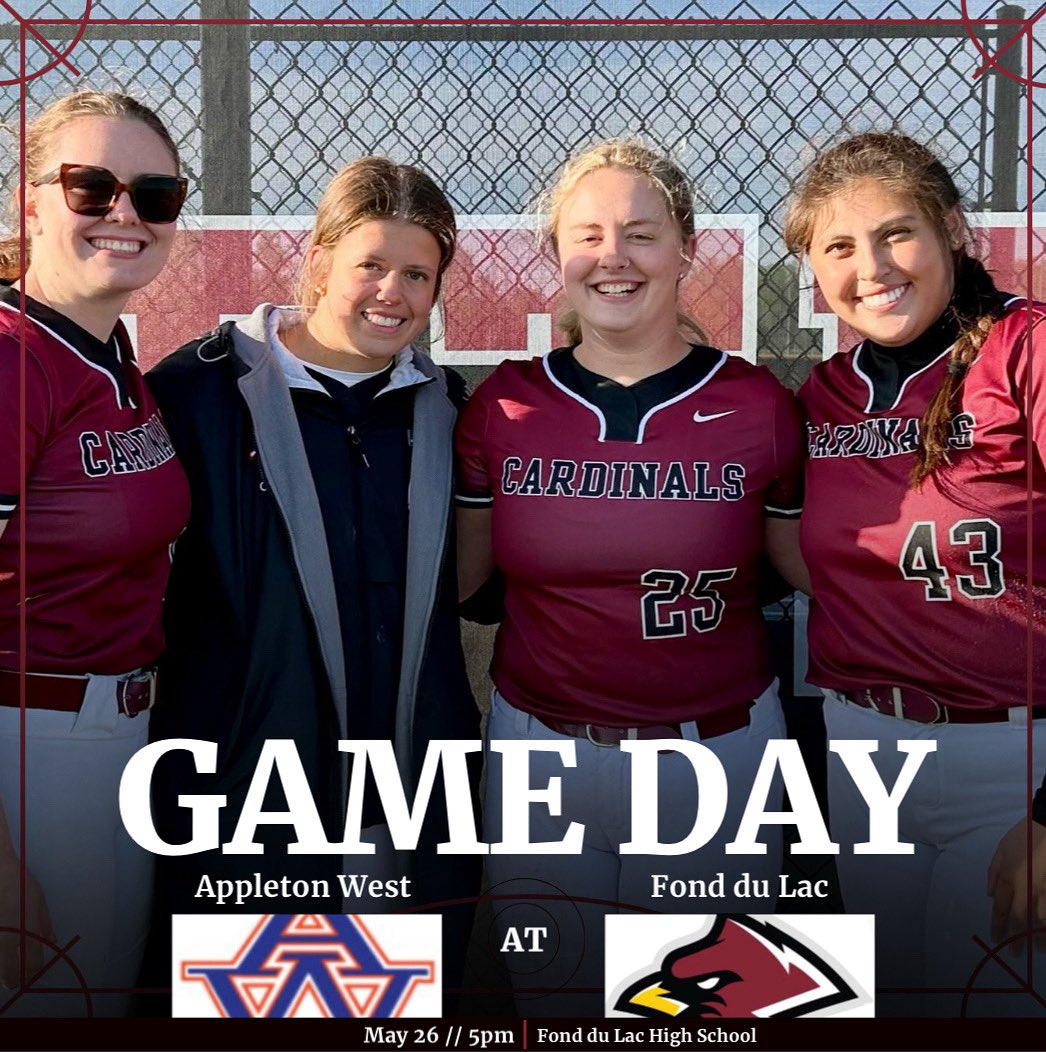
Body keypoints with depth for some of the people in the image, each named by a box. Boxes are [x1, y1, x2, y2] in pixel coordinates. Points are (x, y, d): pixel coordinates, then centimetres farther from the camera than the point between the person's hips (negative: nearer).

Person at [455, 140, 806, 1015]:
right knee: (550, 990, 22)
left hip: (717, 752, 0)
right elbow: (454, 574, 5)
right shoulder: (504, 405, -5)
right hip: (540, 749, 1)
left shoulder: (759, 407, -8)